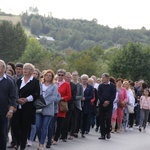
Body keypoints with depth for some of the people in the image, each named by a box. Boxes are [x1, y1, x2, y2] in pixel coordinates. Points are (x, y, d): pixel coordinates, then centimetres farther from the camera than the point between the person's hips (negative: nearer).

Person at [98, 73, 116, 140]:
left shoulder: (112, 86, 2)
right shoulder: (100, 86, 9)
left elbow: (113, 95, -3)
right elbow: (98, 95, 2)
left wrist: (108, 102, -12)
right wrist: (103, 102, -10)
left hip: (109, 105, -2)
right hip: (102, 104, 2)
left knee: (108, 119, -8)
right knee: (102, 119, 0)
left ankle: (108, 132, 12)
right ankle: (103, 134, 5)